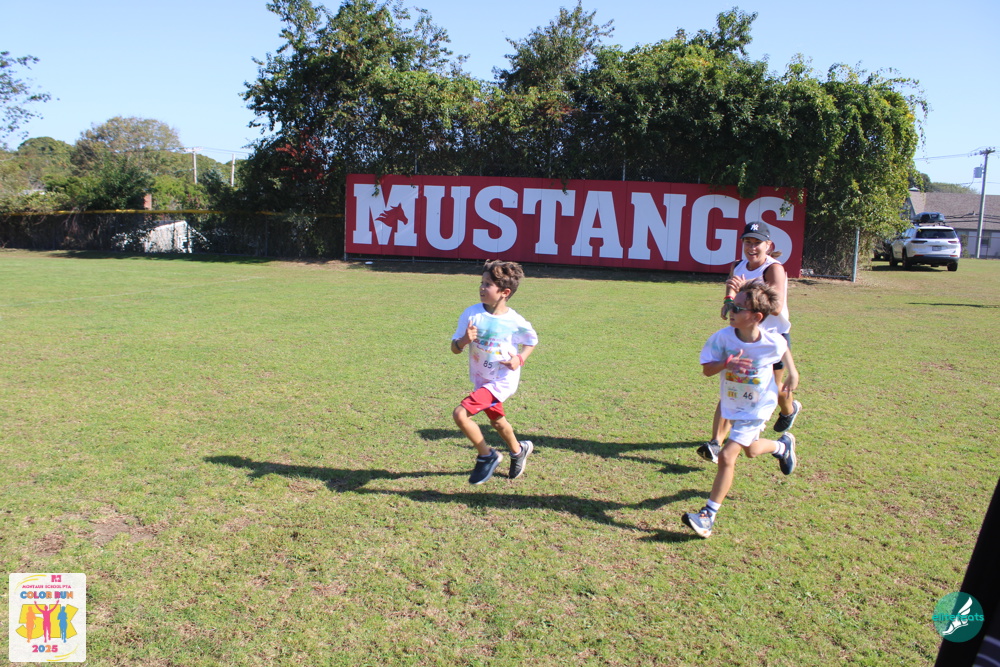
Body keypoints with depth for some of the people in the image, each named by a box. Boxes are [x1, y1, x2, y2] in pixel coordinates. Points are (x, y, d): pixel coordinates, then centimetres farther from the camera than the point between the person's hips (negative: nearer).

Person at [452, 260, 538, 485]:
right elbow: (454, 348, -8)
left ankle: (487, 456, 4)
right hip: (481, 380, 6)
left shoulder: (515, 322, -18)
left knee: (460, 414, -20)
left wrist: (520, 359, -15)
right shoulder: (471, 314, -12)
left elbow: (532, 341, 3)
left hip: (502, 381, -5)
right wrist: (464, 340, -30)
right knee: (497, 420, 26)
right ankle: (518, 450, 57)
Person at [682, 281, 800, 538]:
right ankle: (783, 445, 62)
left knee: (727, 456, -15)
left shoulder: (773, 342, -23)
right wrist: (726, 363, -35)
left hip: (757, 408, -4)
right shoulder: (723, 337, -21)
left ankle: (708, 516, -4)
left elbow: (785, 350, 2)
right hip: (732, 405, 4)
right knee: (750, 450, 28)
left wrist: (793, 374, 9)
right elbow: (707, 369, -16)